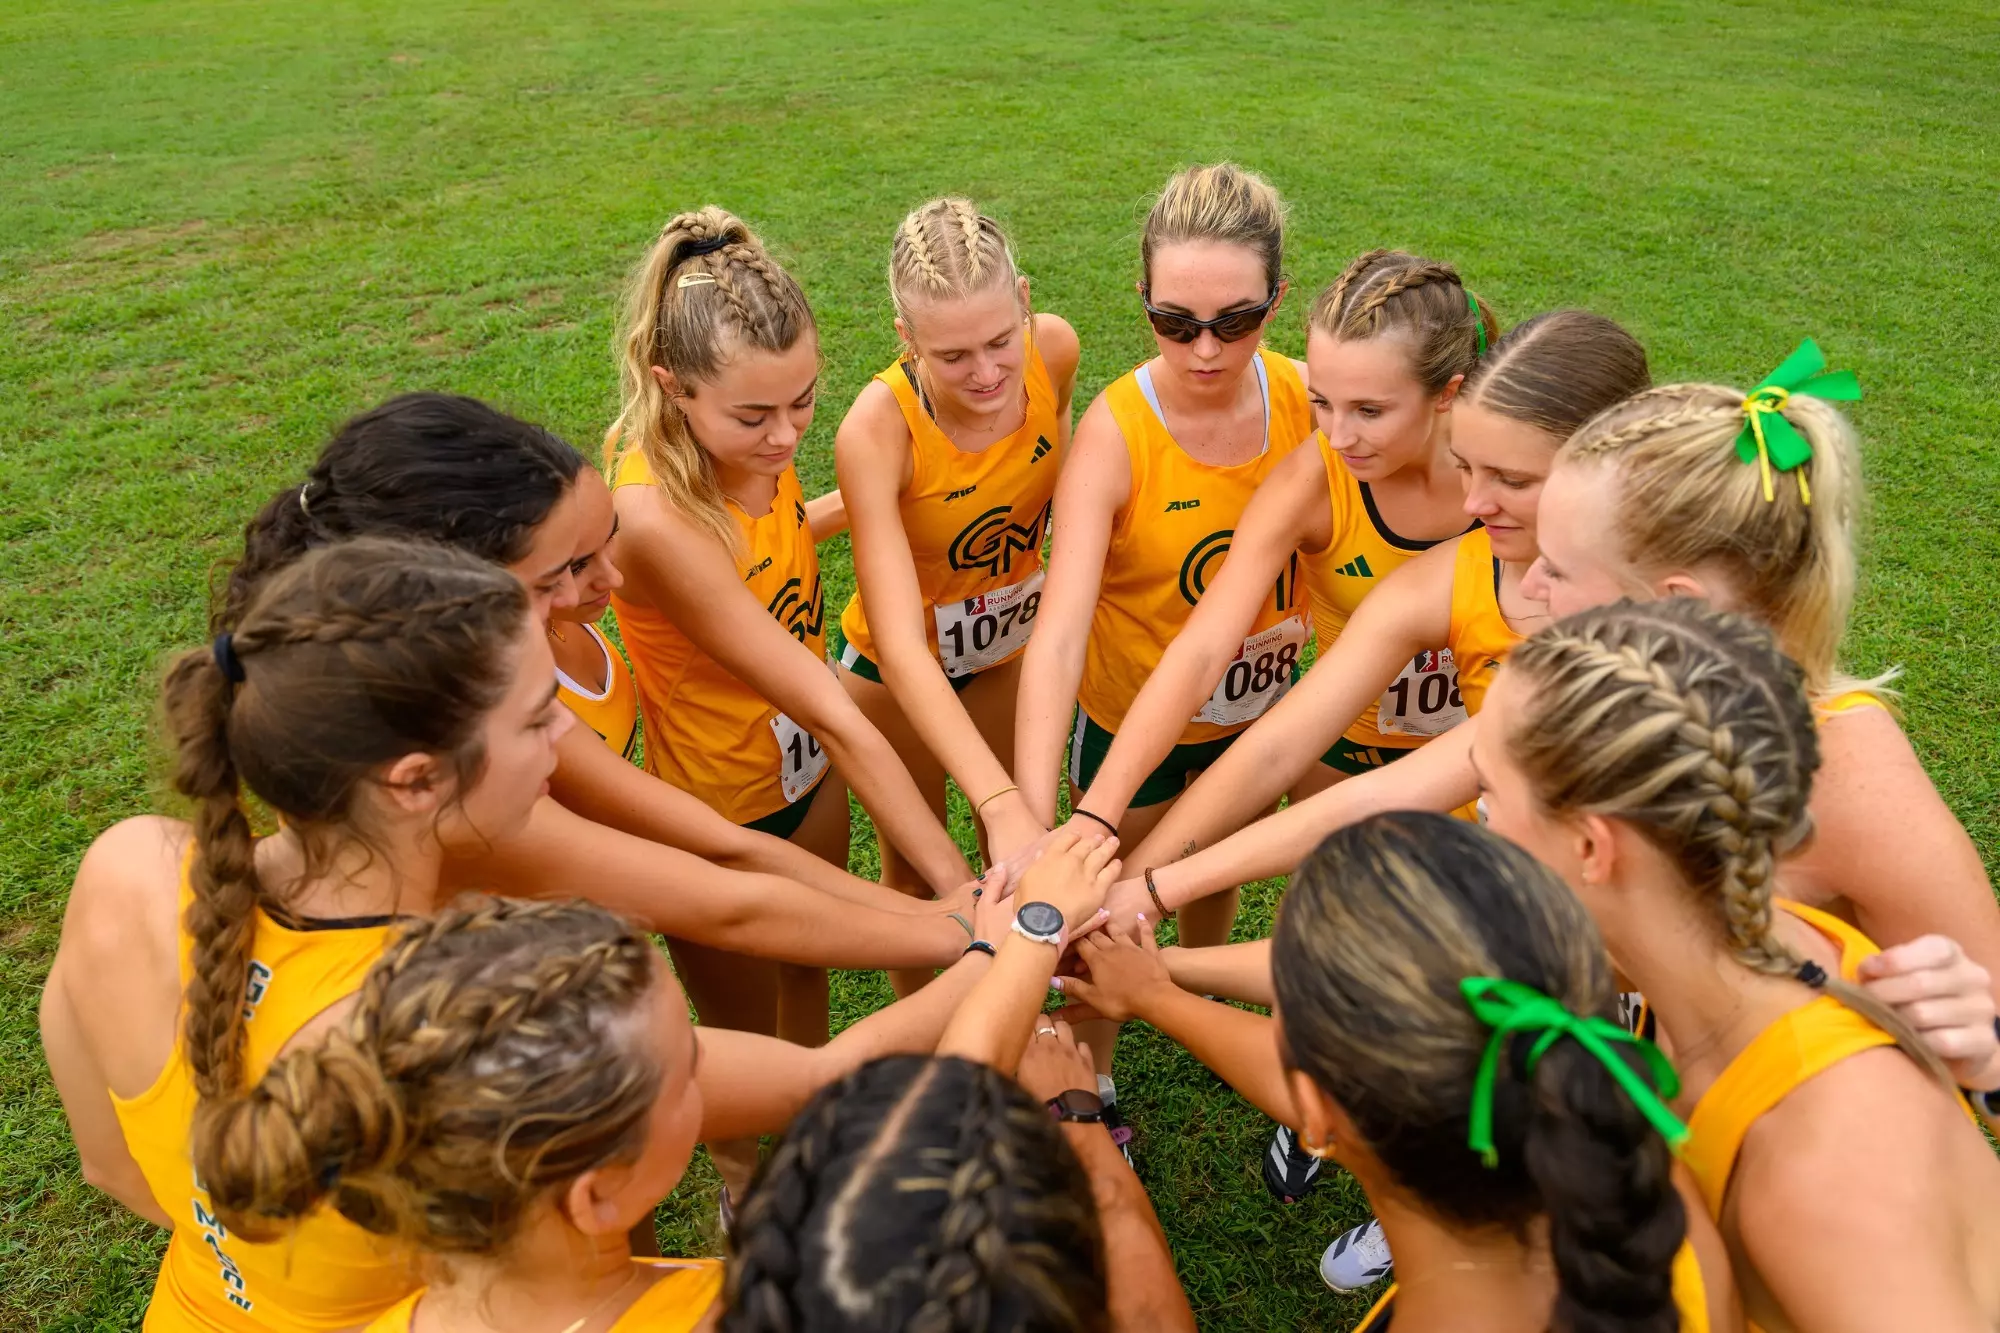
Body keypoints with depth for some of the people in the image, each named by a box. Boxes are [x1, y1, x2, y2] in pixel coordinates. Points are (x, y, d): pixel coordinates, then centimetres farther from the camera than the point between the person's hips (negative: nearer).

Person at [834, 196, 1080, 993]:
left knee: (1021, 853, 20)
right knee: (914, 862, 17)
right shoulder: (878, 428, -36)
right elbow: (904, 649, -41)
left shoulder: (1053, 348, -24)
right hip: (901, 664, -4)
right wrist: (1001, 803, -52)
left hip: (1014, 637, 4)